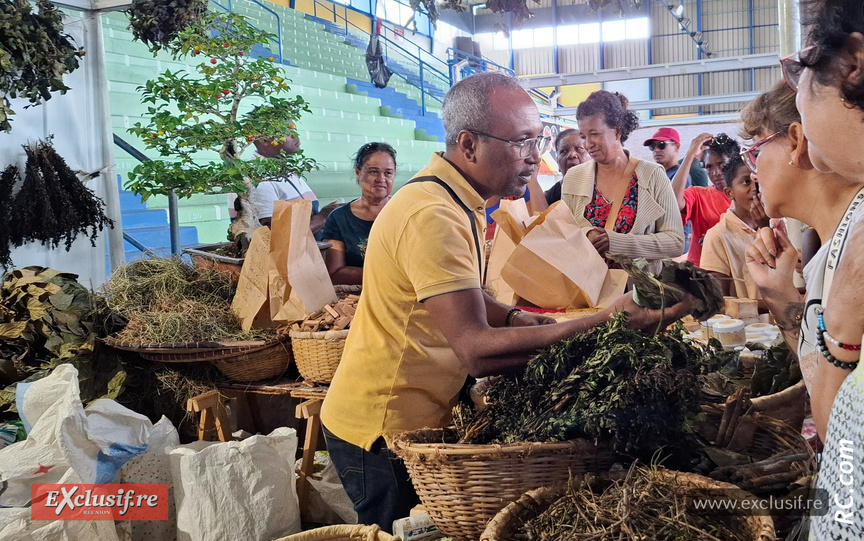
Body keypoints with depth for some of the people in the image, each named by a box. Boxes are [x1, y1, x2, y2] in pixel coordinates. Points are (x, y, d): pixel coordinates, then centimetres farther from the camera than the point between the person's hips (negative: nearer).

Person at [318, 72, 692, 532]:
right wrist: (607, 323, -34)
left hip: (414, 420, 9)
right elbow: (477, 351, -33)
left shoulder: (454, 200, 7)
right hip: (382, 431, -9)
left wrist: (514, 319, 2)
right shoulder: (433, 215, -26)